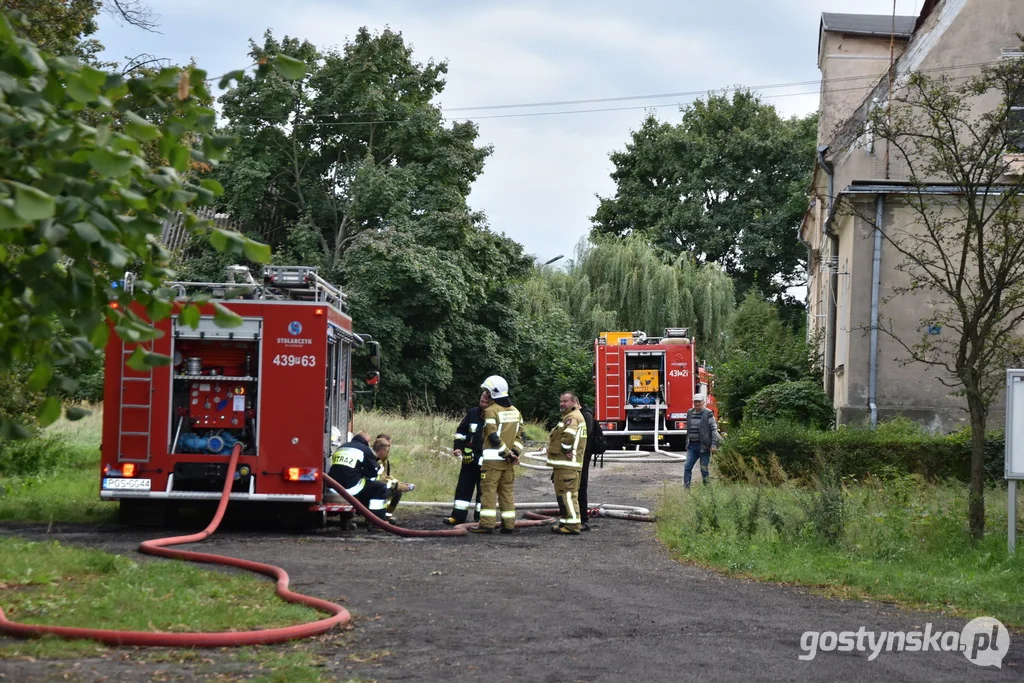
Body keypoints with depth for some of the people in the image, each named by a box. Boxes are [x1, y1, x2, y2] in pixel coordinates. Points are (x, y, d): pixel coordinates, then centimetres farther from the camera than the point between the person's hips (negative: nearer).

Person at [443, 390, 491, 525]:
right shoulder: (473, 413, 3)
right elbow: (461, 431, 11)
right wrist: (458, 447, 1)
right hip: (470, 457, 3)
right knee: (463, 487, 6)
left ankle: (480, 517, 11)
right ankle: (458, 516, 12)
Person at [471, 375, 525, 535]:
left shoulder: (491, 411, -11)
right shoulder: (515, 412, 12)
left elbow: (493, 437, -17)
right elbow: (519, 435, 9)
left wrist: (509, 453, -11)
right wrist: (514, 453, 0)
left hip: (492, 458, -6)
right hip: (508, 461, 6)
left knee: (489, 491, -3)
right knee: (507, 491, 11)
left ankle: (487, 524, -7)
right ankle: (509, 525, 11)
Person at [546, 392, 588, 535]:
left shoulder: (573, 417, -14)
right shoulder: (569, 416, 23)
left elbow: (569, 434, -31)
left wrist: (566, 448, -18)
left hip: (567, 464, -11)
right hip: (564, 464, 11)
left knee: (567, 494, -12)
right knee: (563, 494, 16)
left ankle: (572, 525, -13)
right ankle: (565, 523, 23)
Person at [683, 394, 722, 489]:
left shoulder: (708, 414, -6)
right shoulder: (689, 413, 11)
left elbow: (714, 429, -8)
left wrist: (714, 444, -13)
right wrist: (687, 443, 17)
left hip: (703, 445, -5)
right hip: (692, 445, 5)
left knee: (704, 469, 0)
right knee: (687, 467, -2)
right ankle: (686, 487, -1)